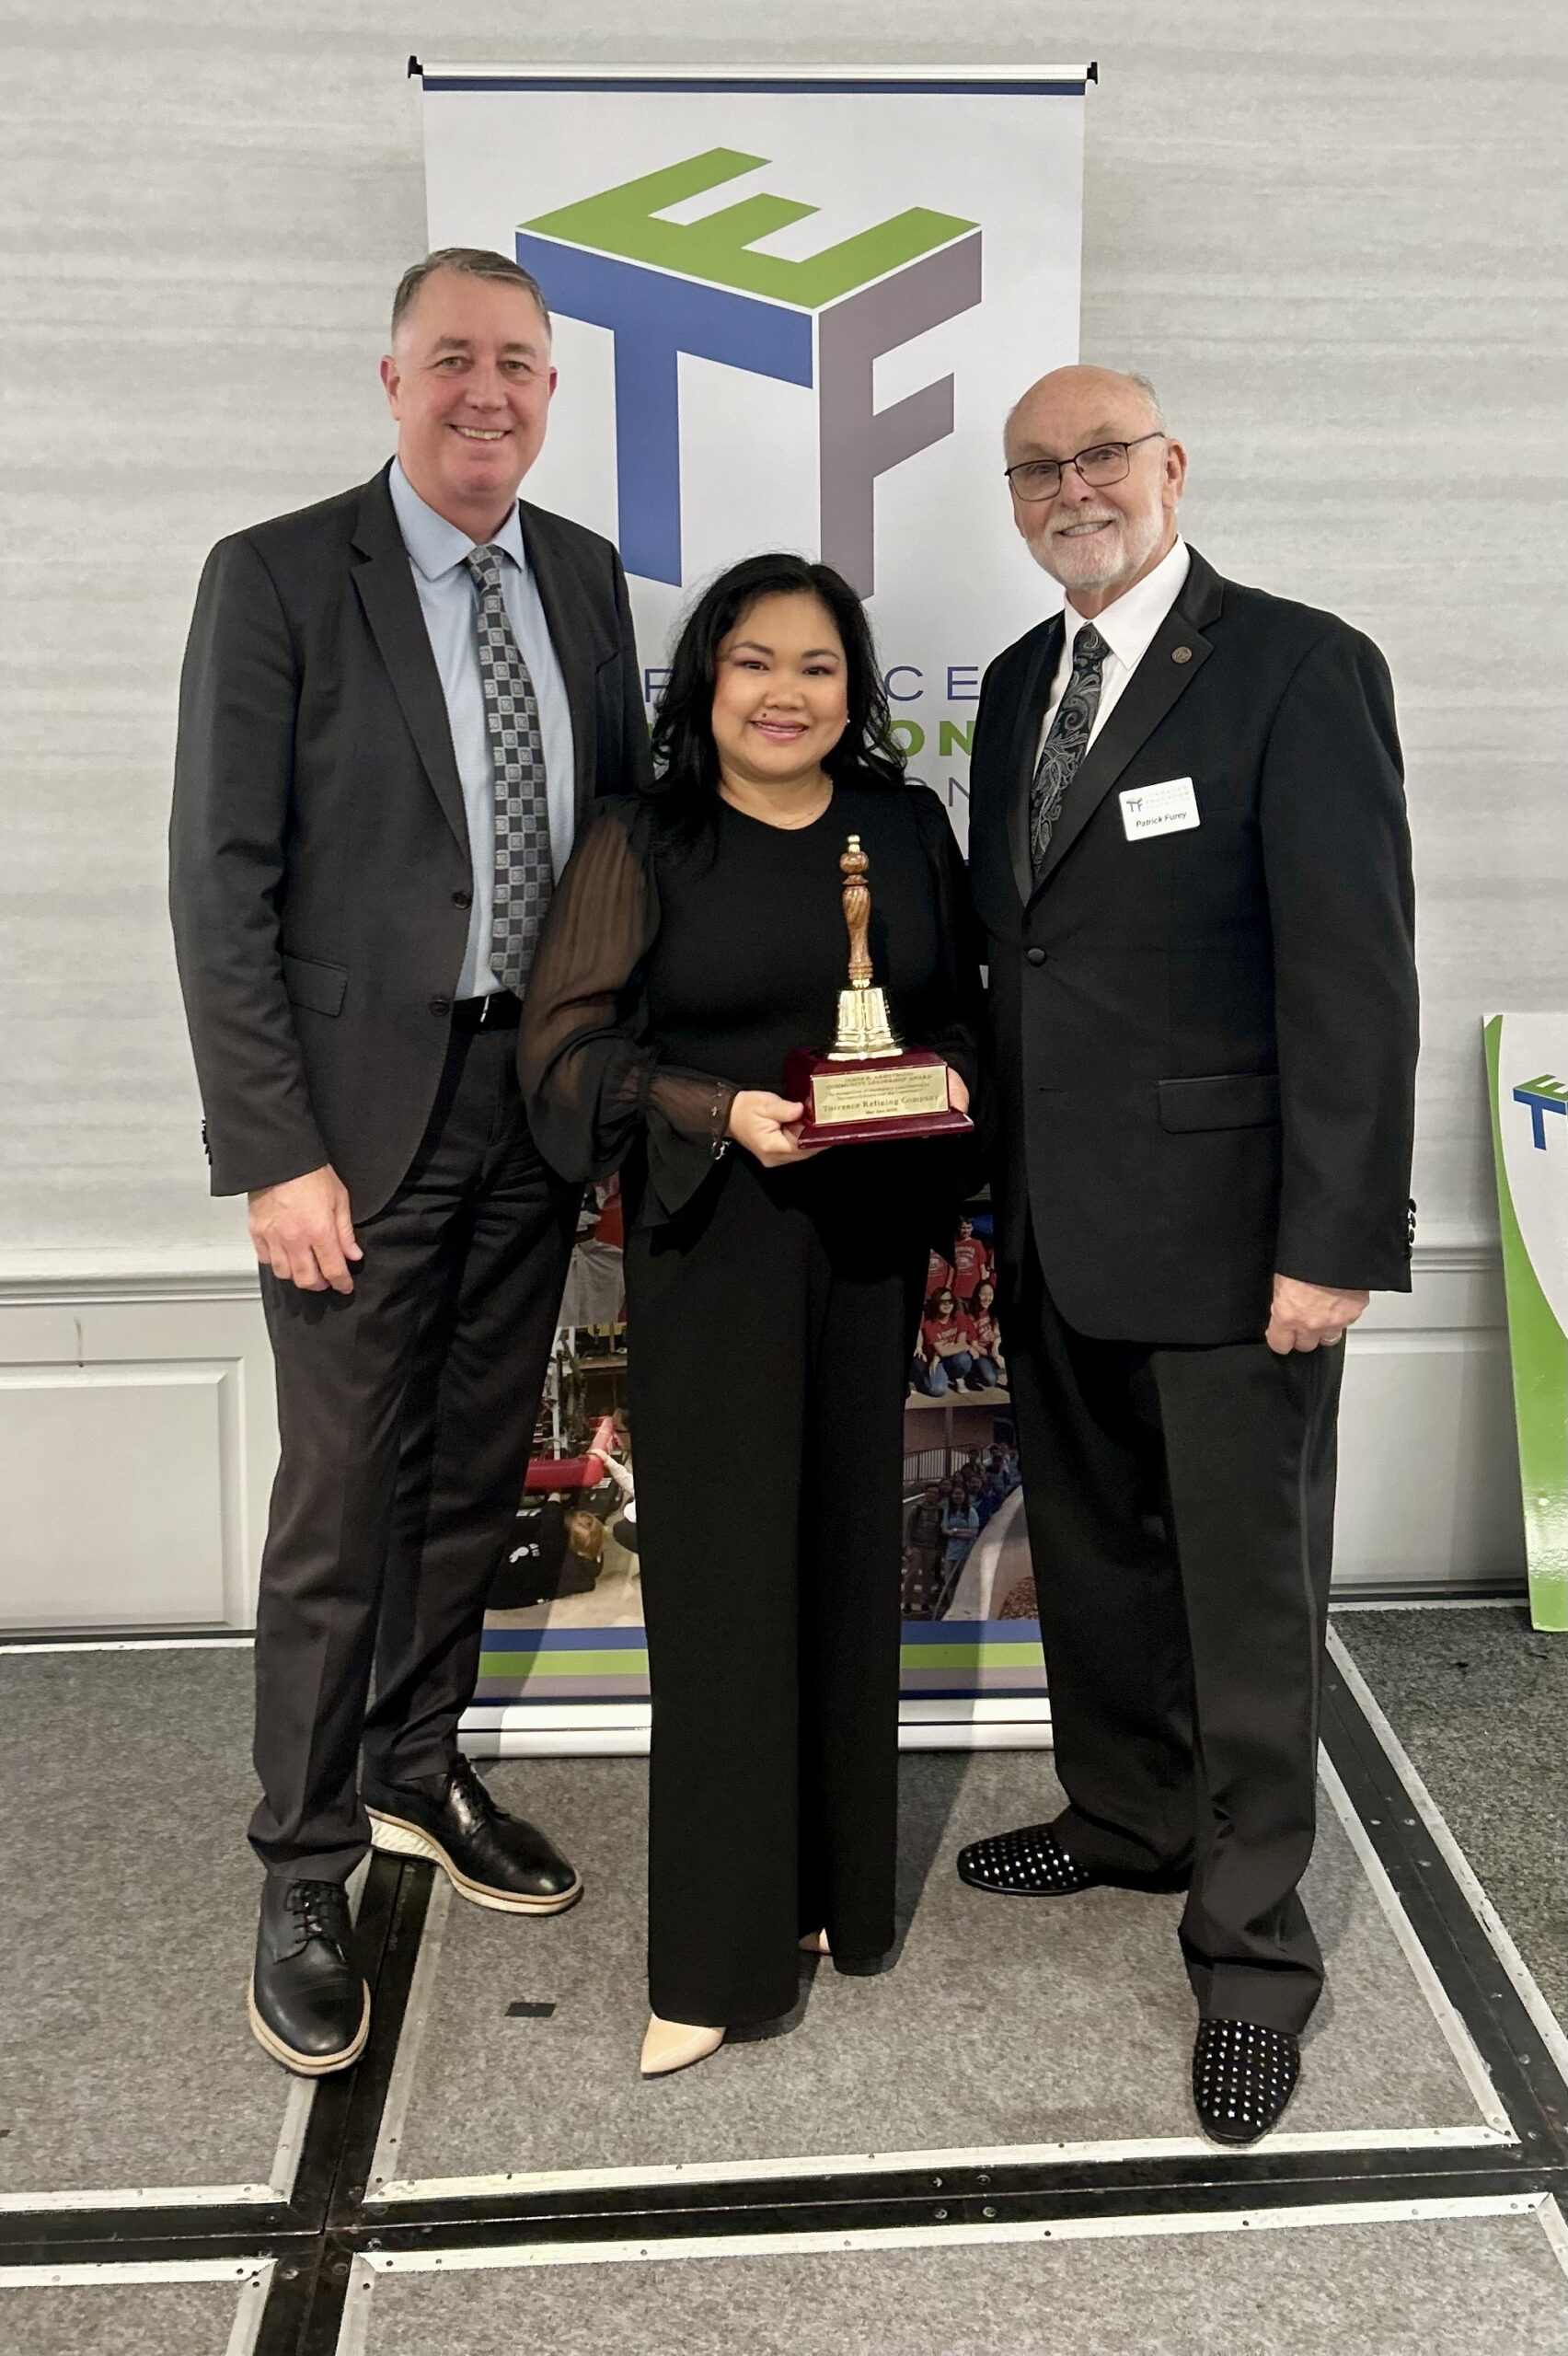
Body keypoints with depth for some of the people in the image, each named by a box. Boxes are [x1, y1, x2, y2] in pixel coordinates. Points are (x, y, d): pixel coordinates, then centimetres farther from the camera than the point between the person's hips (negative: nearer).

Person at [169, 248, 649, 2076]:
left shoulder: (584, 576, 8)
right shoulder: (277, 578, -8)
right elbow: (223, 885, -11)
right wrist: (275, 1154, -16)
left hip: (537, 1101, 6)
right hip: (362, 1116, -5)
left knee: (477, 1476, 17)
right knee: (340, 1509, 1)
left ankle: (417, 1771, 37)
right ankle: (304, 1873, 19)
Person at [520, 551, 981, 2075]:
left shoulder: (907, 829, 10)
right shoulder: (641, 844, -1)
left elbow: (960, 1005, 16)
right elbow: (566, 1046, -5)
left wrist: (948, 1075, -6)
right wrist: (722, 1113, -18)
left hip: (869, 1237, 4)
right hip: (710, 1247, -3)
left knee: (848, 1556, 10)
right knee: (720, 1573, -2)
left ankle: (836, 1883, 27)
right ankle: (714, 1953, 8)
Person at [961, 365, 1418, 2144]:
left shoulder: (1299, 669, -10)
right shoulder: (1019, 684, 12)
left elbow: (1353, 973, -15)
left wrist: (1335, 1243, -18)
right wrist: (1005, 1182, 10)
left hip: (1223, 1228, -7)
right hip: (1054, 1224, 7)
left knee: (1246, 1590, 5)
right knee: (1090, 1550, 20)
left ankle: (1249, 1946, 21)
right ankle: (1129, 1816, 42)